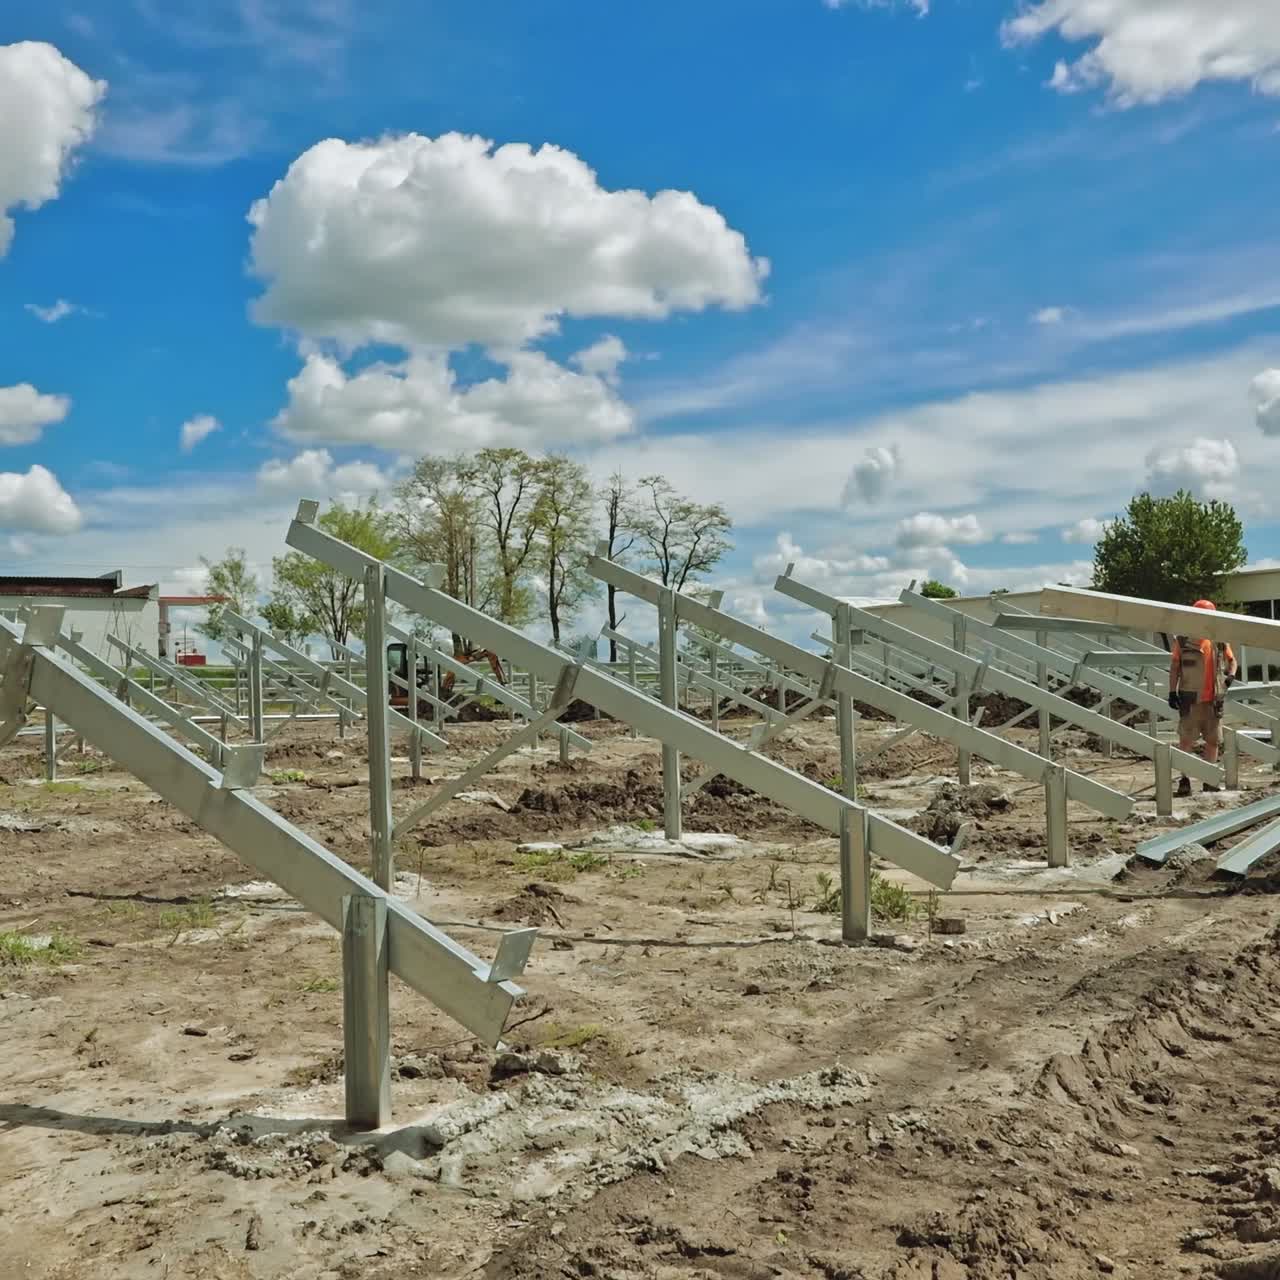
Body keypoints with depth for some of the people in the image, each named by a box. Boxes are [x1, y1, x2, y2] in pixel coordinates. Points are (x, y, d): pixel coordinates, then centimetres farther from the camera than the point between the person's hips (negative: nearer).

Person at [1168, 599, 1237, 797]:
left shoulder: (1220, 640, 7)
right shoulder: (1183, 640, -3)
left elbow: (1231, 660, 20)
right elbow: (1174, 667, -1)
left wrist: (1230, 675, 0)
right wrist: (1172, 692, -5)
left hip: (1213, 699, 4)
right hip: (1190, 699, -4)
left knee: (1213, 740, 9)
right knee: (1186, 740, -4)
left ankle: (1210, 780, 18)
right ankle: (1185, 780, 1)